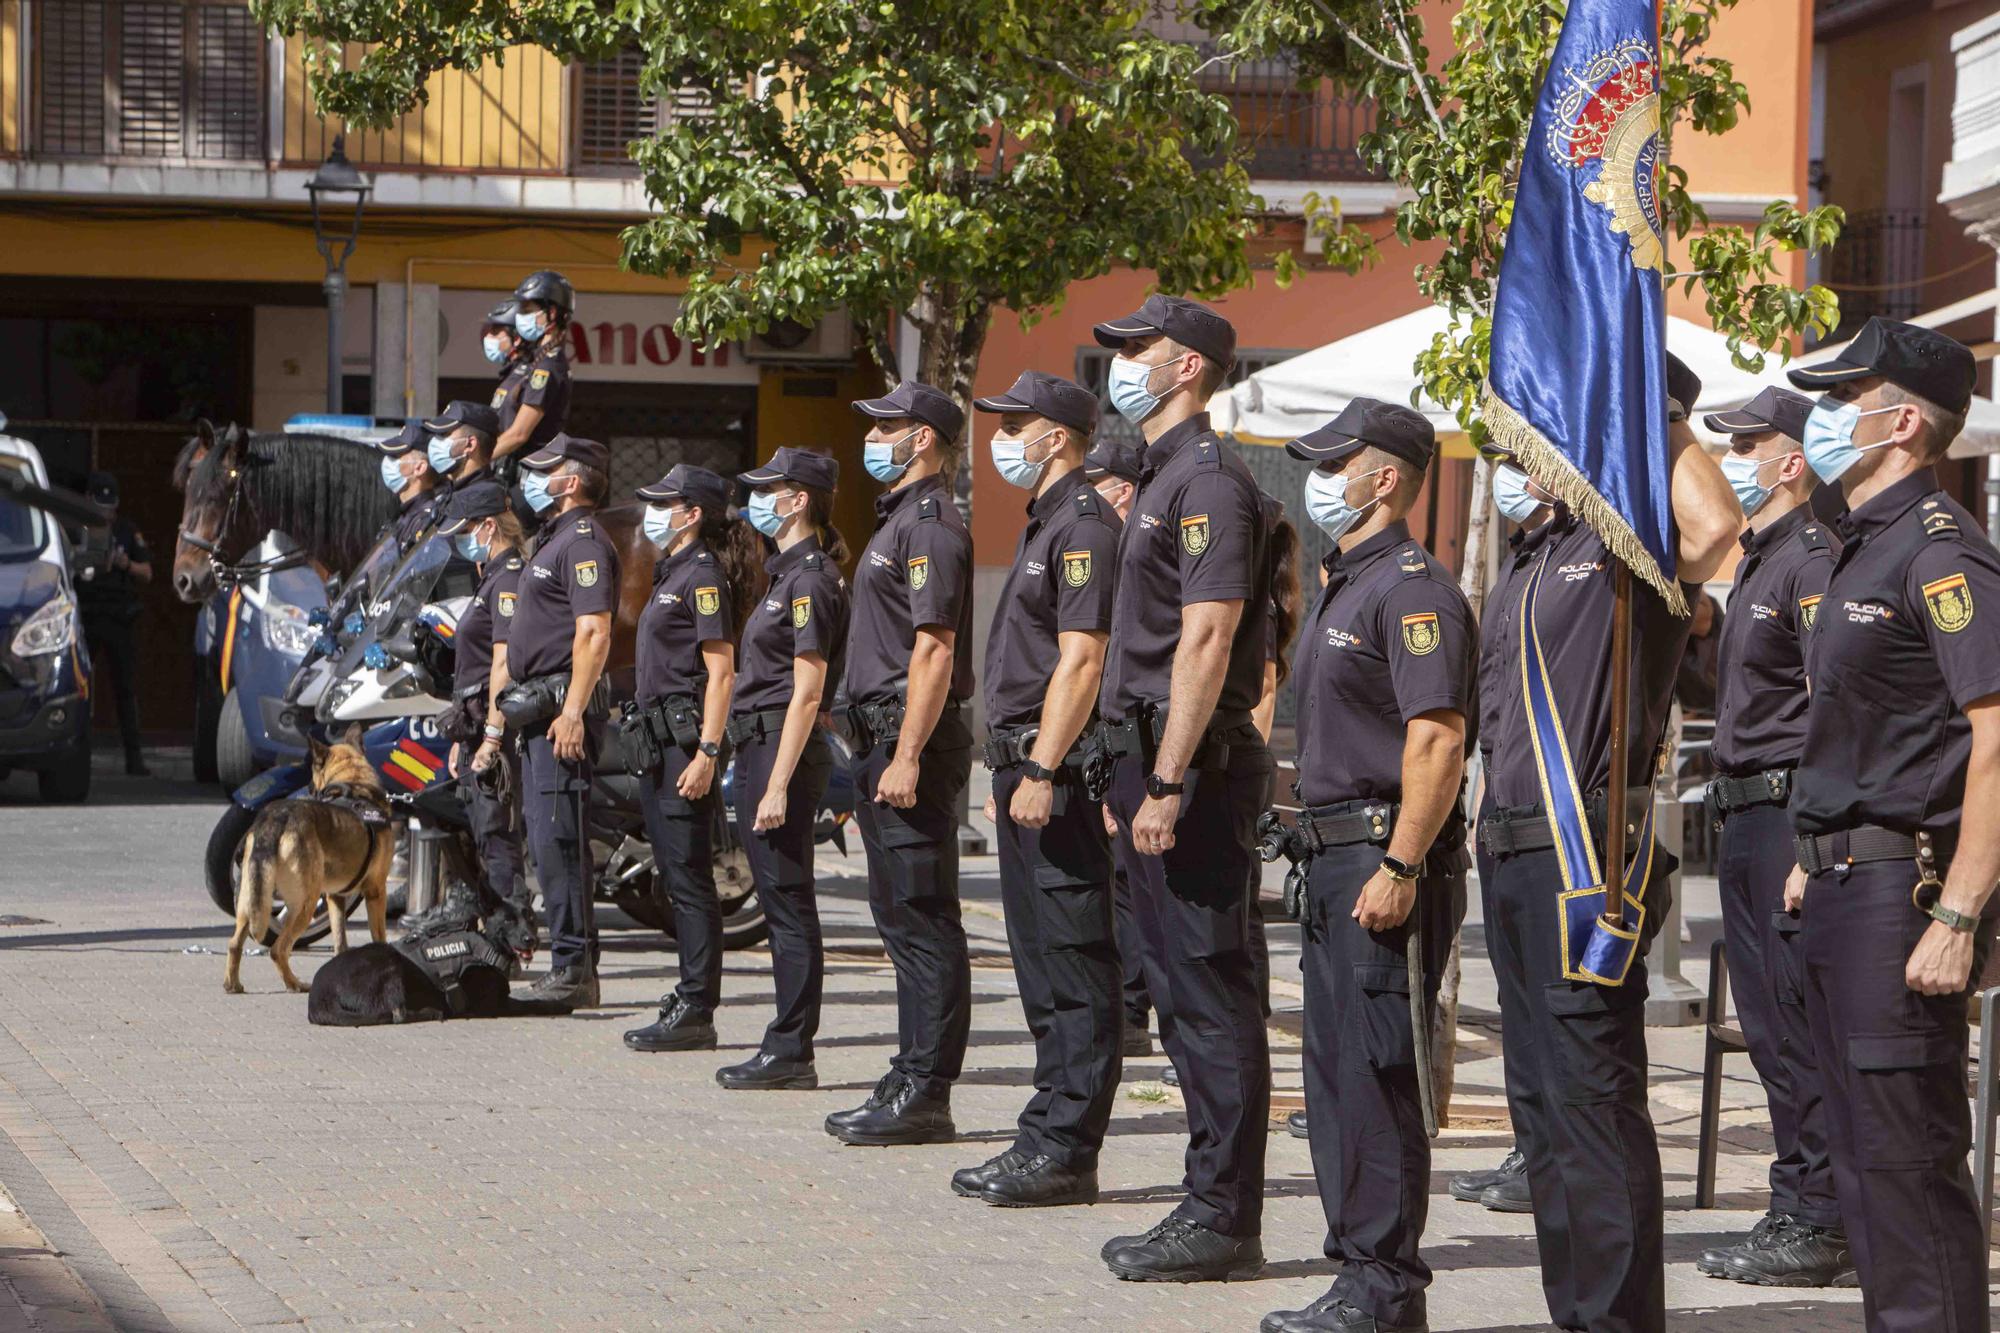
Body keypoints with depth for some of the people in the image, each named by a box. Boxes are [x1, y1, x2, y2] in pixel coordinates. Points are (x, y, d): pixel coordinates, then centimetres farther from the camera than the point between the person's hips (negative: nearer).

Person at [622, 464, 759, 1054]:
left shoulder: (704, 576, -11)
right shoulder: (672, 572, 18)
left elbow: (721, 672, -17)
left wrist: (706, 752, -23)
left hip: (688, 737, -10)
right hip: (658, 739, 10)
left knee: (689, 877, -9)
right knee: (675, 877, 12)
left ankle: (696, 1012, -7)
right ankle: (690, 997, 16)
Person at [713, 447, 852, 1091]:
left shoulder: (810, 580, -13)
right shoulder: (790, 573, 17)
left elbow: (807, 693, -18)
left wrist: (778, 785, -21)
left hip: (785, 748, -10)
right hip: (759, 747, 10)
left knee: (787, 902, -7)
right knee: (778, 900, 11)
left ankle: (791, 1052, -4)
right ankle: (786, 1046, 15)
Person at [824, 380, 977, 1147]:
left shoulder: (930, 526, -12)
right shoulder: (900, 521, 20)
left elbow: (934, 650, -20)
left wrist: (907, 757, -24)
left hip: (912, 739, -11)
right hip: (882, 739, 11)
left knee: (922, 919, -9)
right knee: (900, 915, 13)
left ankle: (925, 1095, -8)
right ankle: (912, 1080, 18)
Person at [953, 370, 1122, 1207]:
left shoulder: (1084, 526, -13)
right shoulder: (1045, 525, 20)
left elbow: (1081, 660, -20)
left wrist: (1042, 772, -23)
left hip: (1059, 772, -11)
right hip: (1026, 763, 11)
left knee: (1073, 964, -7)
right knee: (1041, 961, 12)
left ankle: (1066, 1152, -7)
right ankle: (1048, 1136, 16)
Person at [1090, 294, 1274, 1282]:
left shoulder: (1208, 480, -13)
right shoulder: (1161, 477, 19)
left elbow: (1207, 638, -21)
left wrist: (1169, 782, -24)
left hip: (1195, 766, -11)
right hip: (1153, 757, 11)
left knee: (1209, 989, -7)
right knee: (1181, 988, 12)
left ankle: (1225, 1221, -4)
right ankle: (1212, 1206, 18)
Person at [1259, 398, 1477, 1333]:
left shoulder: (1411, 588, -13)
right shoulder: (1346, 585, 19)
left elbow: (1438, 737, -21)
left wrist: (1400, 867, -25)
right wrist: (1323, 855, 19)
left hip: (1386, 860, -11)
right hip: (1335, 861, 11)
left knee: (1377, 1076, -8)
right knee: (1335, 1072, 12)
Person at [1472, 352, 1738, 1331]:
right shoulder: (1526, 562, 18)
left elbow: (1713, 526, -30)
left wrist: (1660, 420, -18)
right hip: (1511, 848, 10)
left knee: (1590, 1094, -9)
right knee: (1539, 1094, 14)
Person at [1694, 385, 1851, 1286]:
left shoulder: (1813, 560, -14)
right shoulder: (1757, 563, 18)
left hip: (1792, 814, -10)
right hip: (1745, 816, 10)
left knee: (1803, 1026, -8)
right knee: (1769, 1025, 13)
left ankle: (1823, 1223, -4)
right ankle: (1795, 1207, 19)